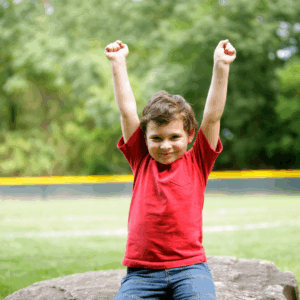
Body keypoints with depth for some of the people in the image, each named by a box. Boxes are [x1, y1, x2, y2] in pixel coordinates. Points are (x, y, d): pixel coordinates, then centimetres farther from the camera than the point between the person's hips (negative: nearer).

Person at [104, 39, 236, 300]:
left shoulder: (197, 162, 8)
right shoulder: (141, 161, 11)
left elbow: (213, 115, 0)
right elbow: (127, 111, 9)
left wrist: (221, 66, -7)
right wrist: (118, 63, 8)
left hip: (189, 267, -1)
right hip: (141, 272, 1)